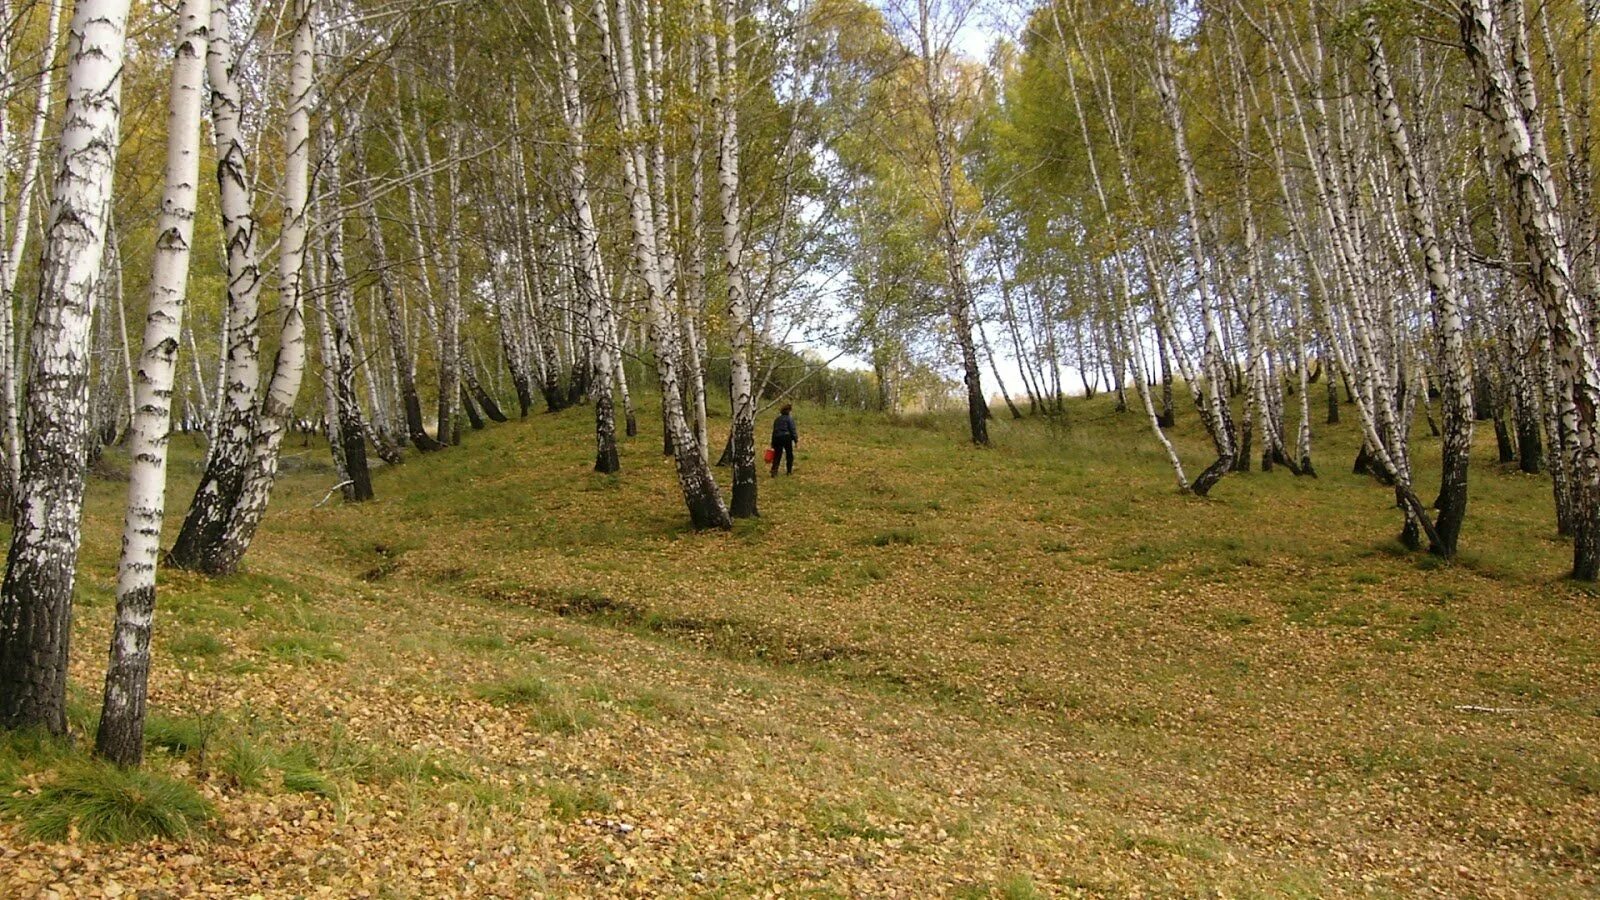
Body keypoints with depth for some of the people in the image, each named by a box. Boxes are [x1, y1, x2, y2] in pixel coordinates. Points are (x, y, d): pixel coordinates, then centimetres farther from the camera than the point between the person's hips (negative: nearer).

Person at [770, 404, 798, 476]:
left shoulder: (777, 419, 13)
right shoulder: (789, 418, -4)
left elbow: (774, 431, 16)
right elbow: (793, 430, -10)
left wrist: (773, 444, 20)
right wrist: (796, 440, -6)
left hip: (777, 438, 4)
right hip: (786, 437, -4)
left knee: (777, 456, 3)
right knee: (789, 455, 12)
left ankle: (774, 471, -11)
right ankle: (790, 471, 18)